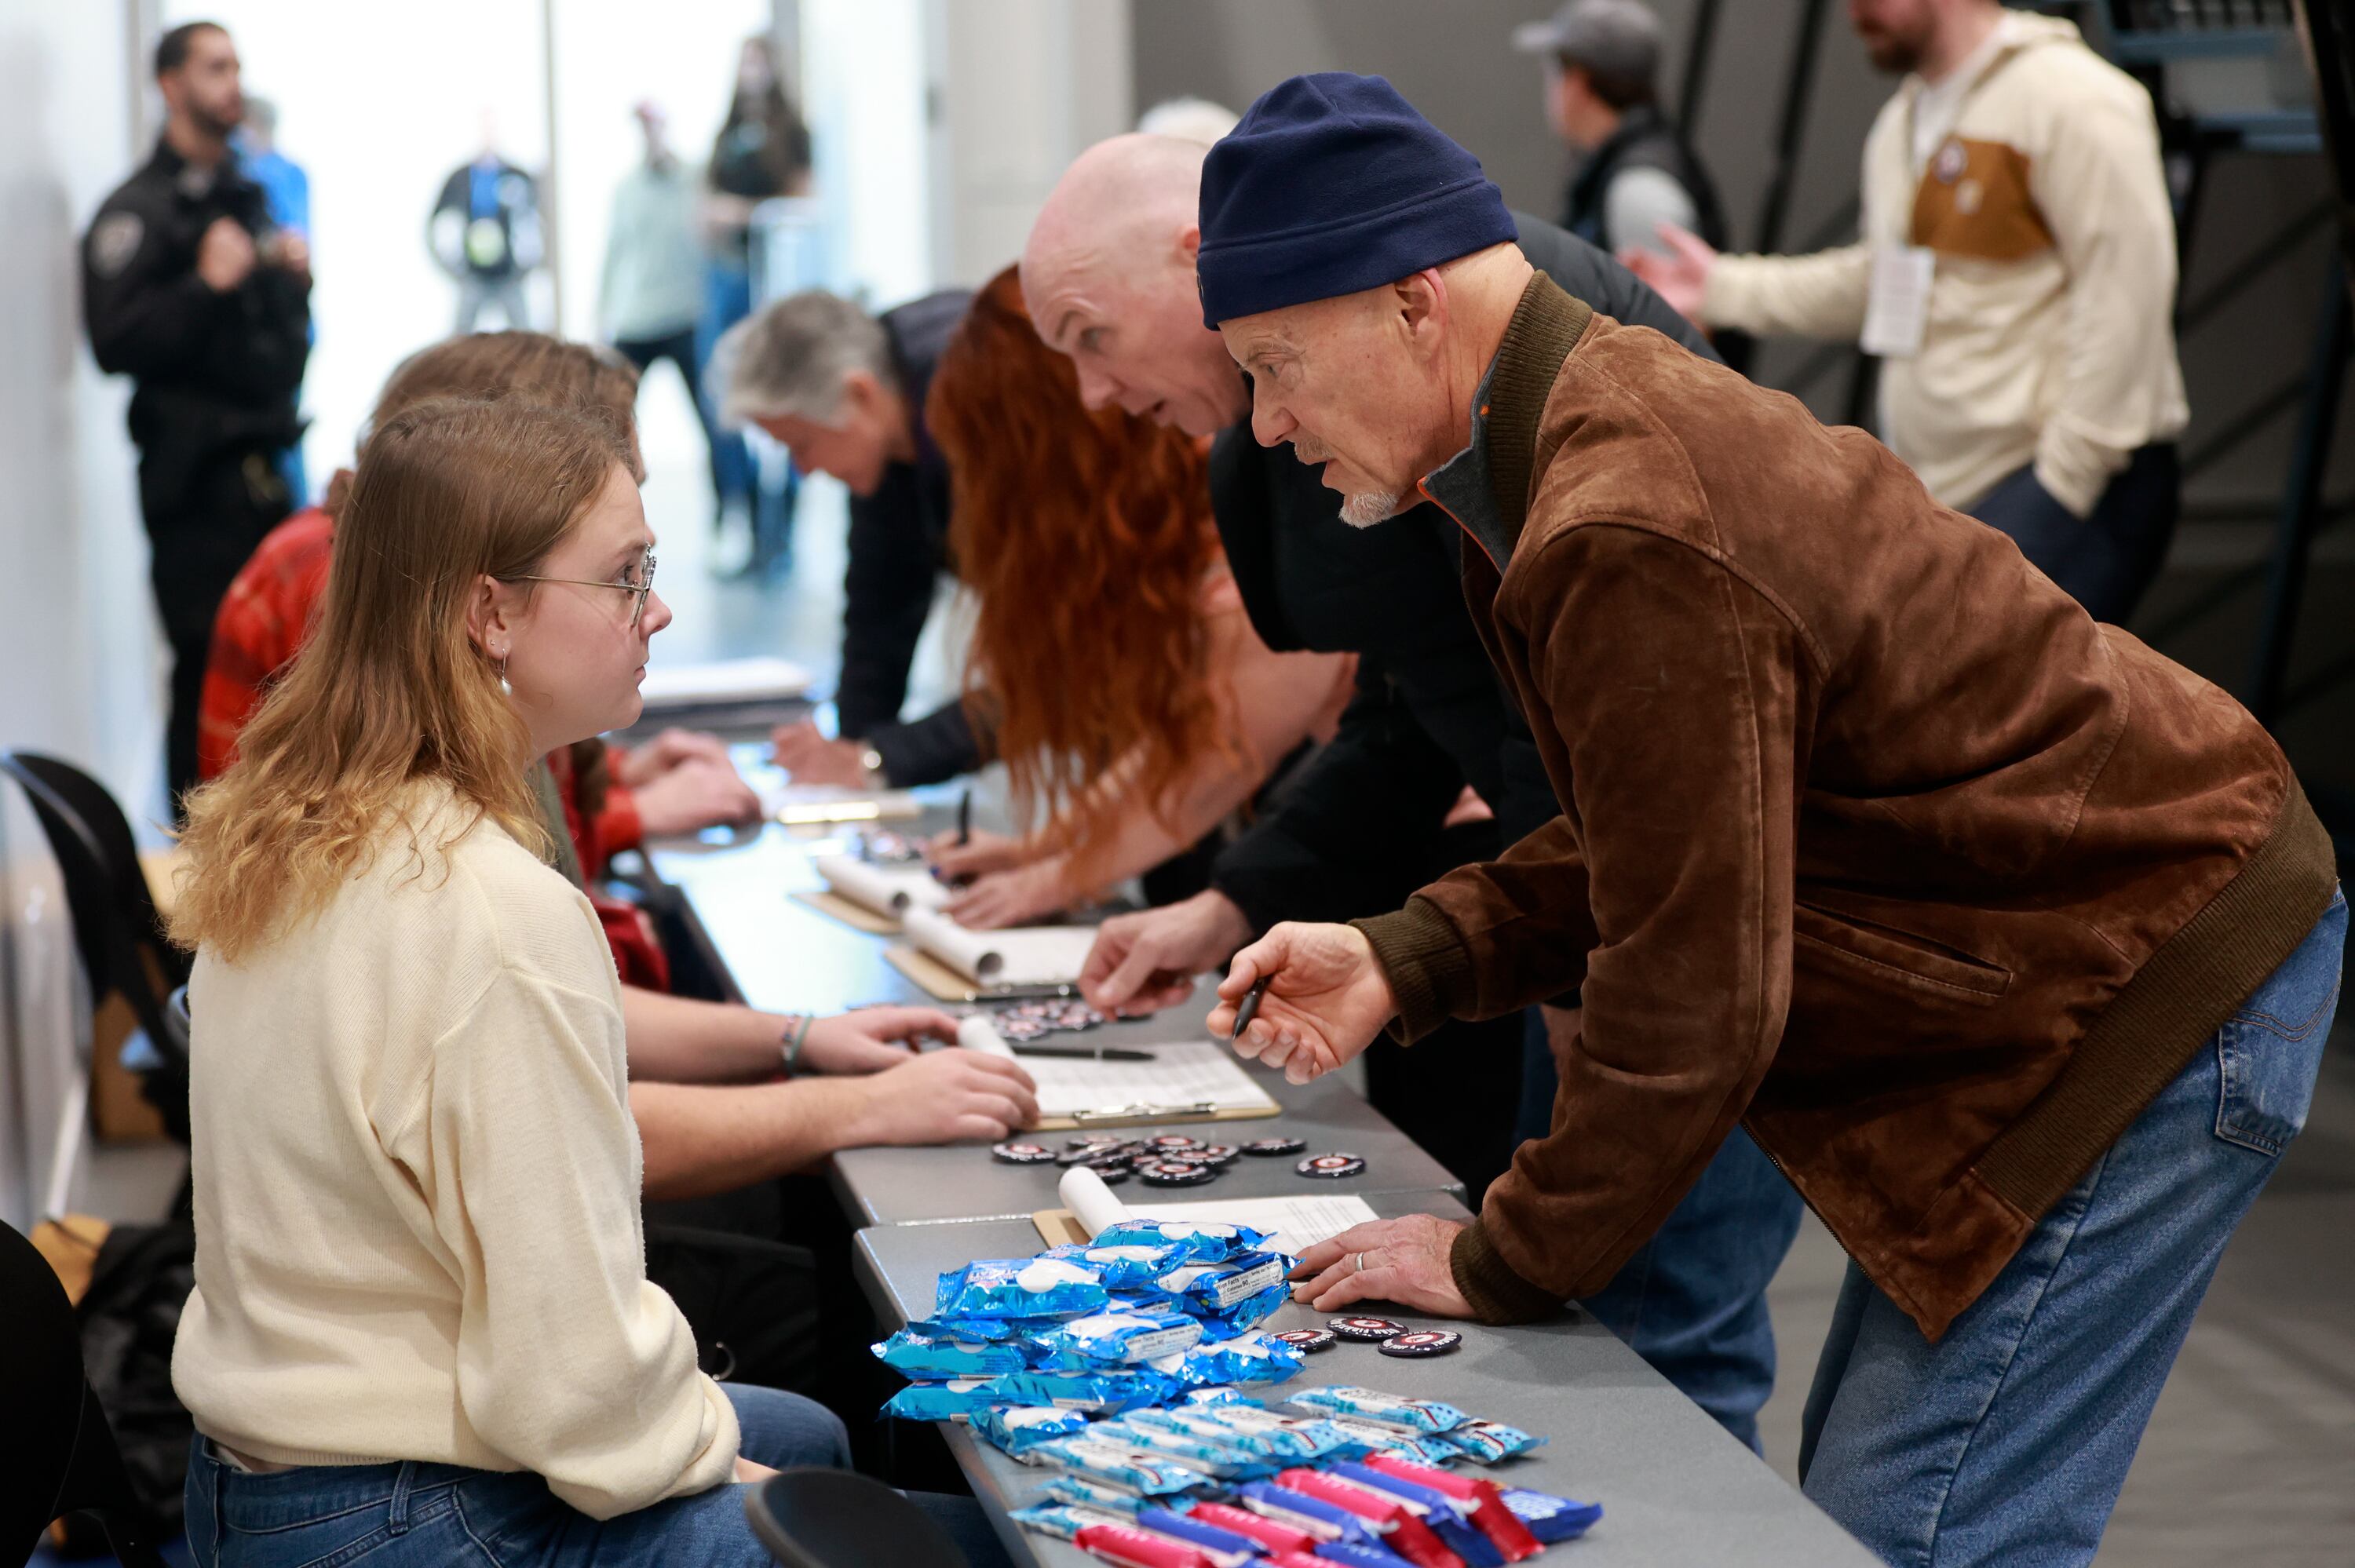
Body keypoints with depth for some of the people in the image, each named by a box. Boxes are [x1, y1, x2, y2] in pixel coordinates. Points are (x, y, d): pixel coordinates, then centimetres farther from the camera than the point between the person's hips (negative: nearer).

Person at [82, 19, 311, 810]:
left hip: (262, 467, 7)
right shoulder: (136, 212, -7)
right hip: (195, 474, -7)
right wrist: (206, 284, -23)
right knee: (209, 671, -7)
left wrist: (296, 278, 5)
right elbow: (114, 344, -17)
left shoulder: (245, 197, 18)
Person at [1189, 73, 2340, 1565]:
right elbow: (1656, 843, 13)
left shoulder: (1630, 543, -29)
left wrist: (1503, 1262, -12)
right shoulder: (1616, 415, 5)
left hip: (2153, 999, -11)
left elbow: (1693, 1004, -25)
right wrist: (1405, 961, 1)